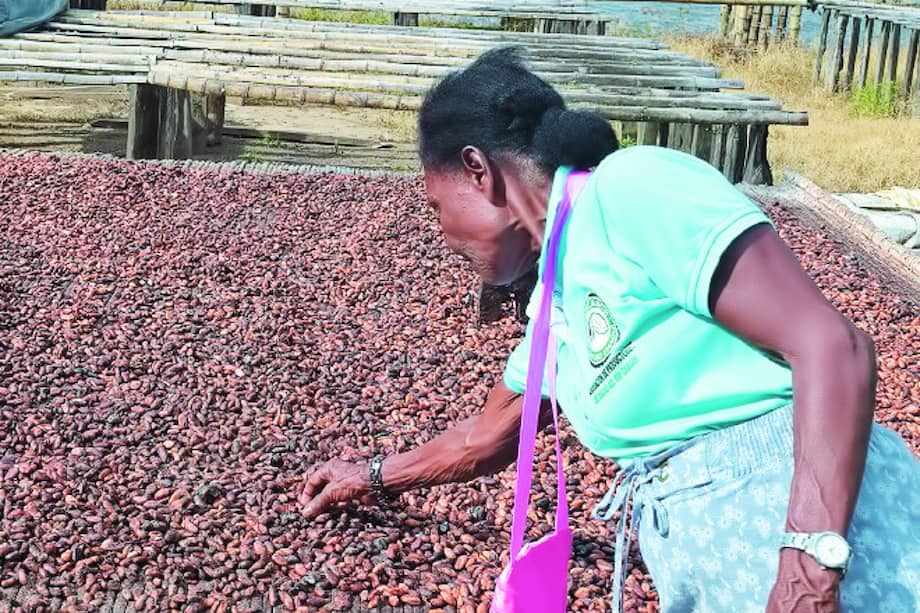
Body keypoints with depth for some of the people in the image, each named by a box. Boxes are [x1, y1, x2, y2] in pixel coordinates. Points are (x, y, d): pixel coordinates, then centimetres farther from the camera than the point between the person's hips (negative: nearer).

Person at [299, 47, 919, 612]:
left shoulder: (632, 188, -10)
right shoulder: (556, 296, 16)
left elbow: (832, 346, -18)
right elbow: (490, 435, 34)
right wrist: (375, 478, 46)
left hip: (788, 519, -8)